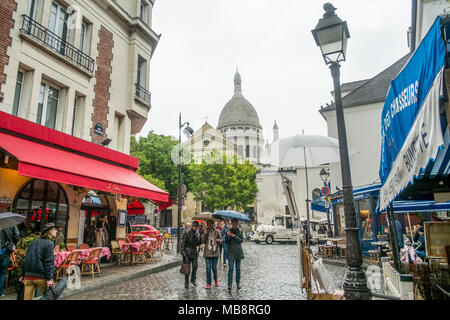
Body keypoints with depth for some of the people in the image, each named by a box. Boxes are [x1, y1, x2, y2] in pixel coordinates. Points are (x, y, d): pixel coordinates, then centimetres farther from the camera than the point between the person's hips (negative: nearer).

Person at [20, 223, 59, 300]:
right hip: (41, 276, -6)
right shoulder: (49, 243, -8)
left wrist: (23, 275, 23)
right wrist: (49, 278, -15)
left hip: (29, 276, 6)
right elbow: (48, 262, -14)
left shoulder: (35, 242, 13)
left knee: (27, 298, 6)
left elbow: (26, 259, 16)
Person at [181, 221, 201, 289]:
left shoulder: (197, 233, 5)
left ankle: (193, 280, 27)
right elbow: (183, 243, -13)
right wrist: (183, 252, -16)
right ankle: (186, 283, 12)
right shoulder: (187, 232, -13)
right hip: (188, 252, -5)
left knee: (195, 266, 8)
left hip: (195, 252, 5)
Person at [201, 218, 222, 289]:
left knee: (214, 267, 8)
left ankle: (216, 280, 34)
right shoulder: (205, 231, 0)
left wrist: (219, 240, -17)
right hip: (207, 252, -1)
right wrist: (204, 234, -20)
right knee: (208, 268, 0)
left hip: (215, 252, 1)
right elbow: (203, 241, -5)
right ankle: (208, 283, 10)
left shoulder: (216, 231, 2)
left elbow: (220, 240, 7)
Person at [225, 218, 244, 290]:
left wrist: (234, 236, -19)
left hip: (238, 251, 1)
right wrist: (227, 235, -18)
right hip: (231, 252, -1)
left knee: (238, 268, 8)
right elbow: (226, 242, 1)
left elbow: (241, 240, -7)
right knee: (231, 268, -7)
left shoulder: (240, 231, 3)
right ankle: (230, 284, -4)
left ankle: (238, 283, 19)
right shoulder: (229, 231, 3)